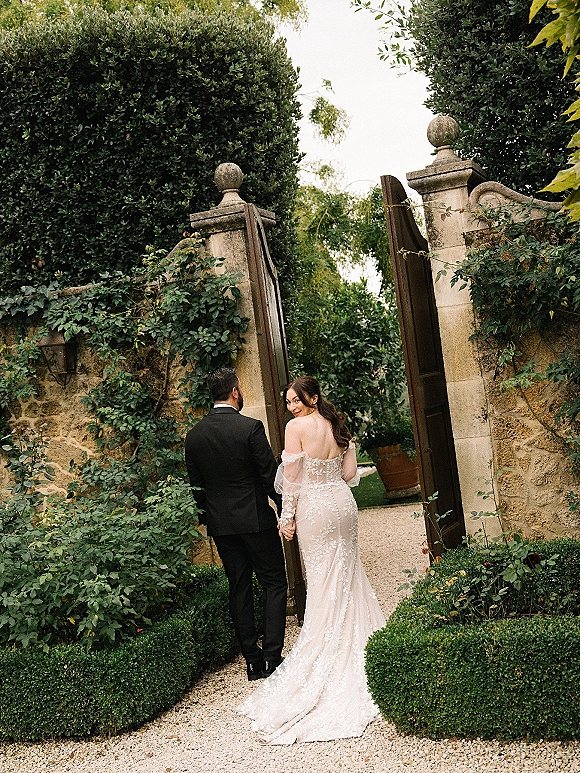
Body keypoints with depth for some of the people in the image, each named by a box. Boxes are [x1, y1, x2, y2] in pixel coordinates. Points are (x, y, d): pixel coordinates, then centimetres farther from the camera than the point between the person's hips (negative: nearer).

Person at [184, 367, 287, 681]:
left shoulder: (194, 435, 1)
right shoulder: (250, 427, -14)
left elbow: (195, 484, 8)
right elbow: (270, 475, -11)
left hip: (220, 523, 5)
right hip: (255, 519, -5)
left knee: (239, 588, 11)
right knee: (274, 584, 6)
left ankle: (252, 659, 15)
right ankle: (272, 656, 2)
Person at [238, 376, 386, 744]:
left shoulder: (297, 427, -14)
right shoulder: (338, 425, 3)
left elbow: (291, 476, -14)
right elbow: (351, 474, 5)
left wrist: (287, 516, -6)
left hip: (314, 509, -5)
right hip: (344, 505, 5)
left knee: (324, 581, 6)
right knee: (348, 573, 17)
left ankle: (330, 649, 16)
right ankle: (358, 640, 26)